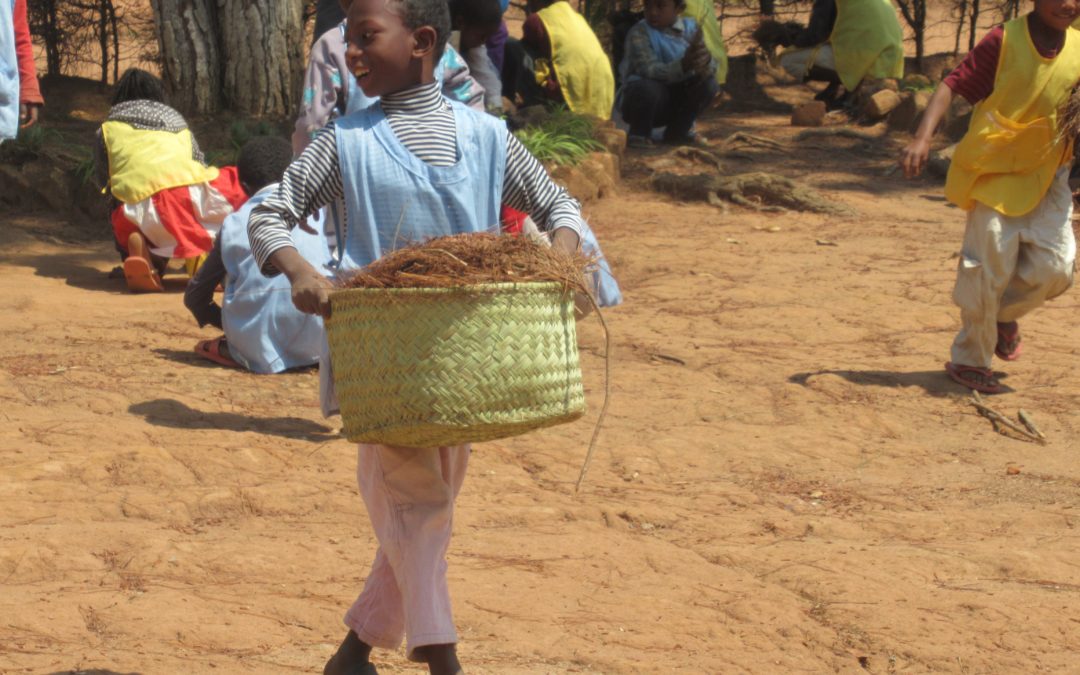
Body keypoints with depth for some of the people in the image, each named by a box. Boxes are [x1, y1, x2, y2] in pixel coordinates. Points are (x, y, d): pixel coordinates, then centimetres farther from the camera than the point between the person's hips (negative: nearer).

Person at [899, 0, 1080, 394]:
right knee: (988, 268, -5)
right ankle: (969, 360, 14)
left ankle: (1004, 314, 27)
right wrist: (923, 137, -30)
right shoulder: (1004, 41, -14)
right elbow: (953, 85, -17)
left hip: (1048, 176, 5)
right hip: (995, 172, -4)